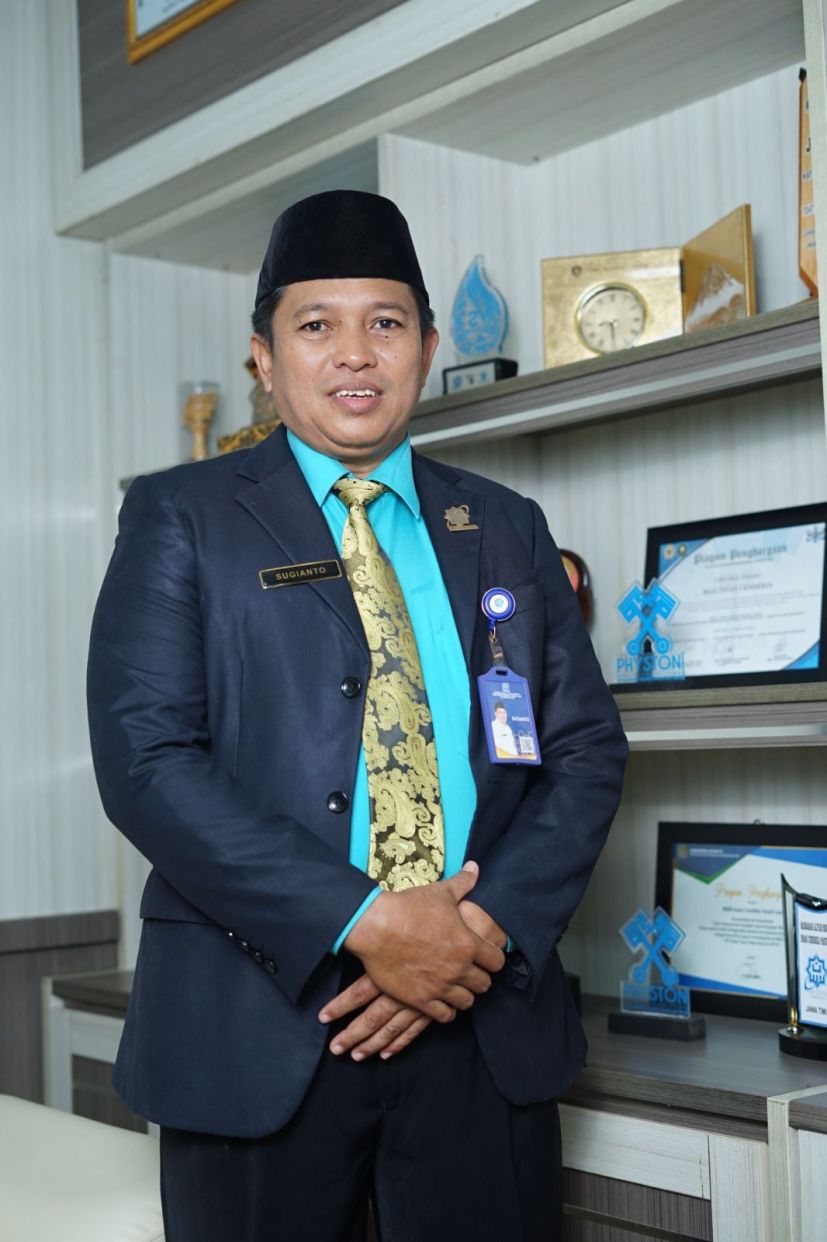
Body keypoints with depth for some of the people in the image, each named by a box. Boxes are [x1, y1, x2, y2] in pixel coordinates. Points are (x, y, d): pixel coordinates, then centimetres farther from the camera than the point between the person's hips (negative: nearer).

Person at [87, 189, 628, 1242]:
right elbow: (144, 757, -10)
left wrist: (487, 933, -10)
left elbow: (587, 749, 7)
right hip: (256, 1032, -2)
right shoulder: (181, 517, 2)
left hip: (487, 1026, 3)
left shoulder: (505, 530, 11)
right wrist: (364, 922, -17)